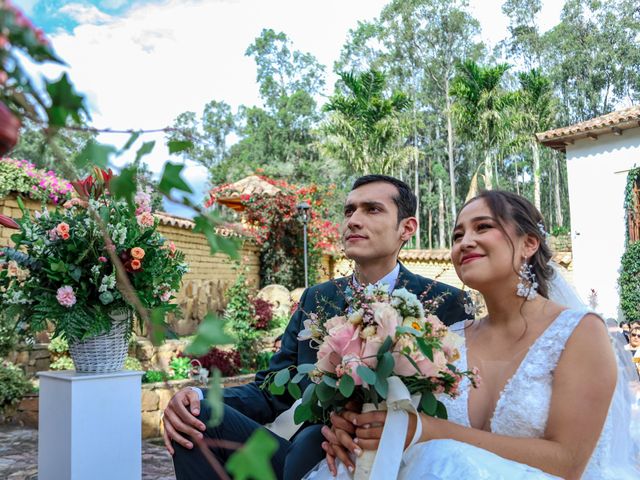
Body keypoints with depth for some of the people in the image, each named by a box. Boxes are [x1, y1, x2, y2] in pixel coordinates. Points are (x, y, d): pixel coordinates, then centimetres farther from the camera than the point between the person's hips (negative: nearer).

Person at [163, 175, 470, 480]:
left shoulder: (444, 303, -5)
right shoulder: (316, 299, 11)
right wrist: (199, 397, -12)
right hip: (306, 455, 4)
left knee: (315, 438, -34)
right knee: (199, 415, -16)